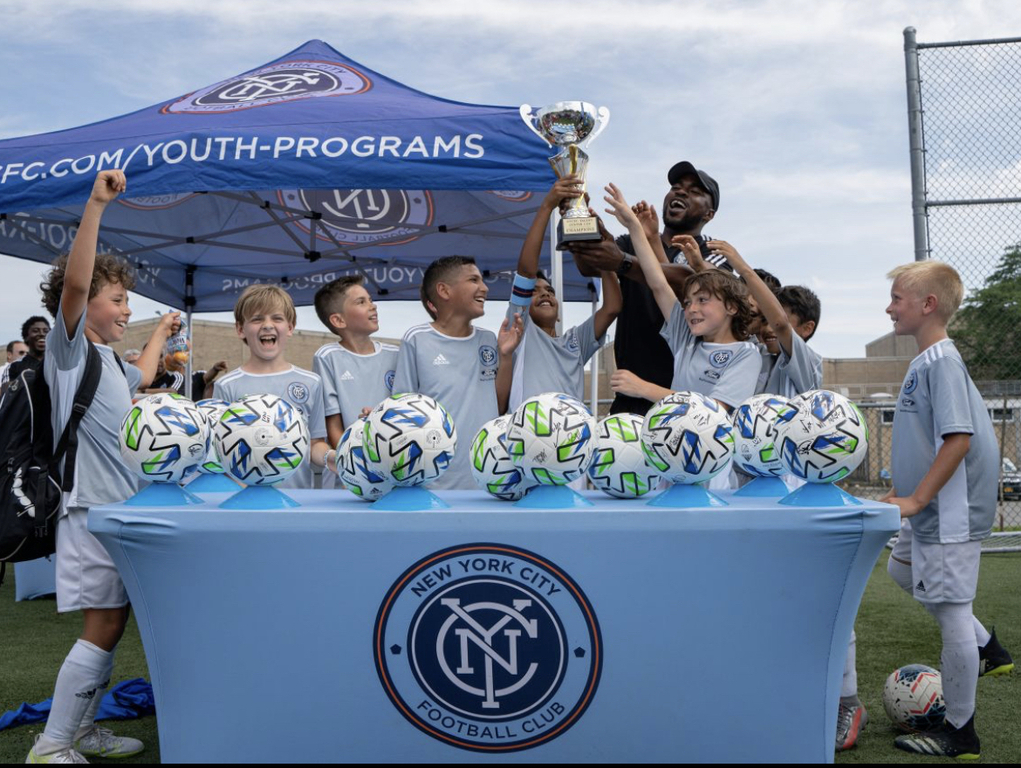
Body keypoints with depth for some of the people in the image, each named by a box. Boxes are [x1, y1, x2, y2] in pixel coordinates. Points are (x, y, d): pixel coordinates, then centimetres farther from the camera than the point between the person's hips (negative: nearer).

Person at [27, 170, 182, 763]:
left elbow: (142, 377, 43)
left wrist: (160, 335, 51)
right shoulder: (69, 349, -6)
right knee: (103, 630, -8)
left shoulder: (108, 359, 19)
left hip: (124, 507, 9)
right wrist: (96, 206, -30)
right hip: (93, 509, -9)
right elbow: (73, 284, -24)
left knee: (112, 627, 12)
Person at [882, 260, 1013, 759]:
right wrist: (906, 491, 21)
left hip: (949, 512, -10)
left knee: (951, 611, 0)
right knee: (903, 570, 26)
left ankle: (959, 735, 14)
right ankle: (986, 650, 37)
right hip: (929, 509, 10)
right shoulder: (925, 361, 9)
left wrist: (916, 500, -24)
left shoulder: (943, 362, -19)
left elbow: (959, 438, -27)